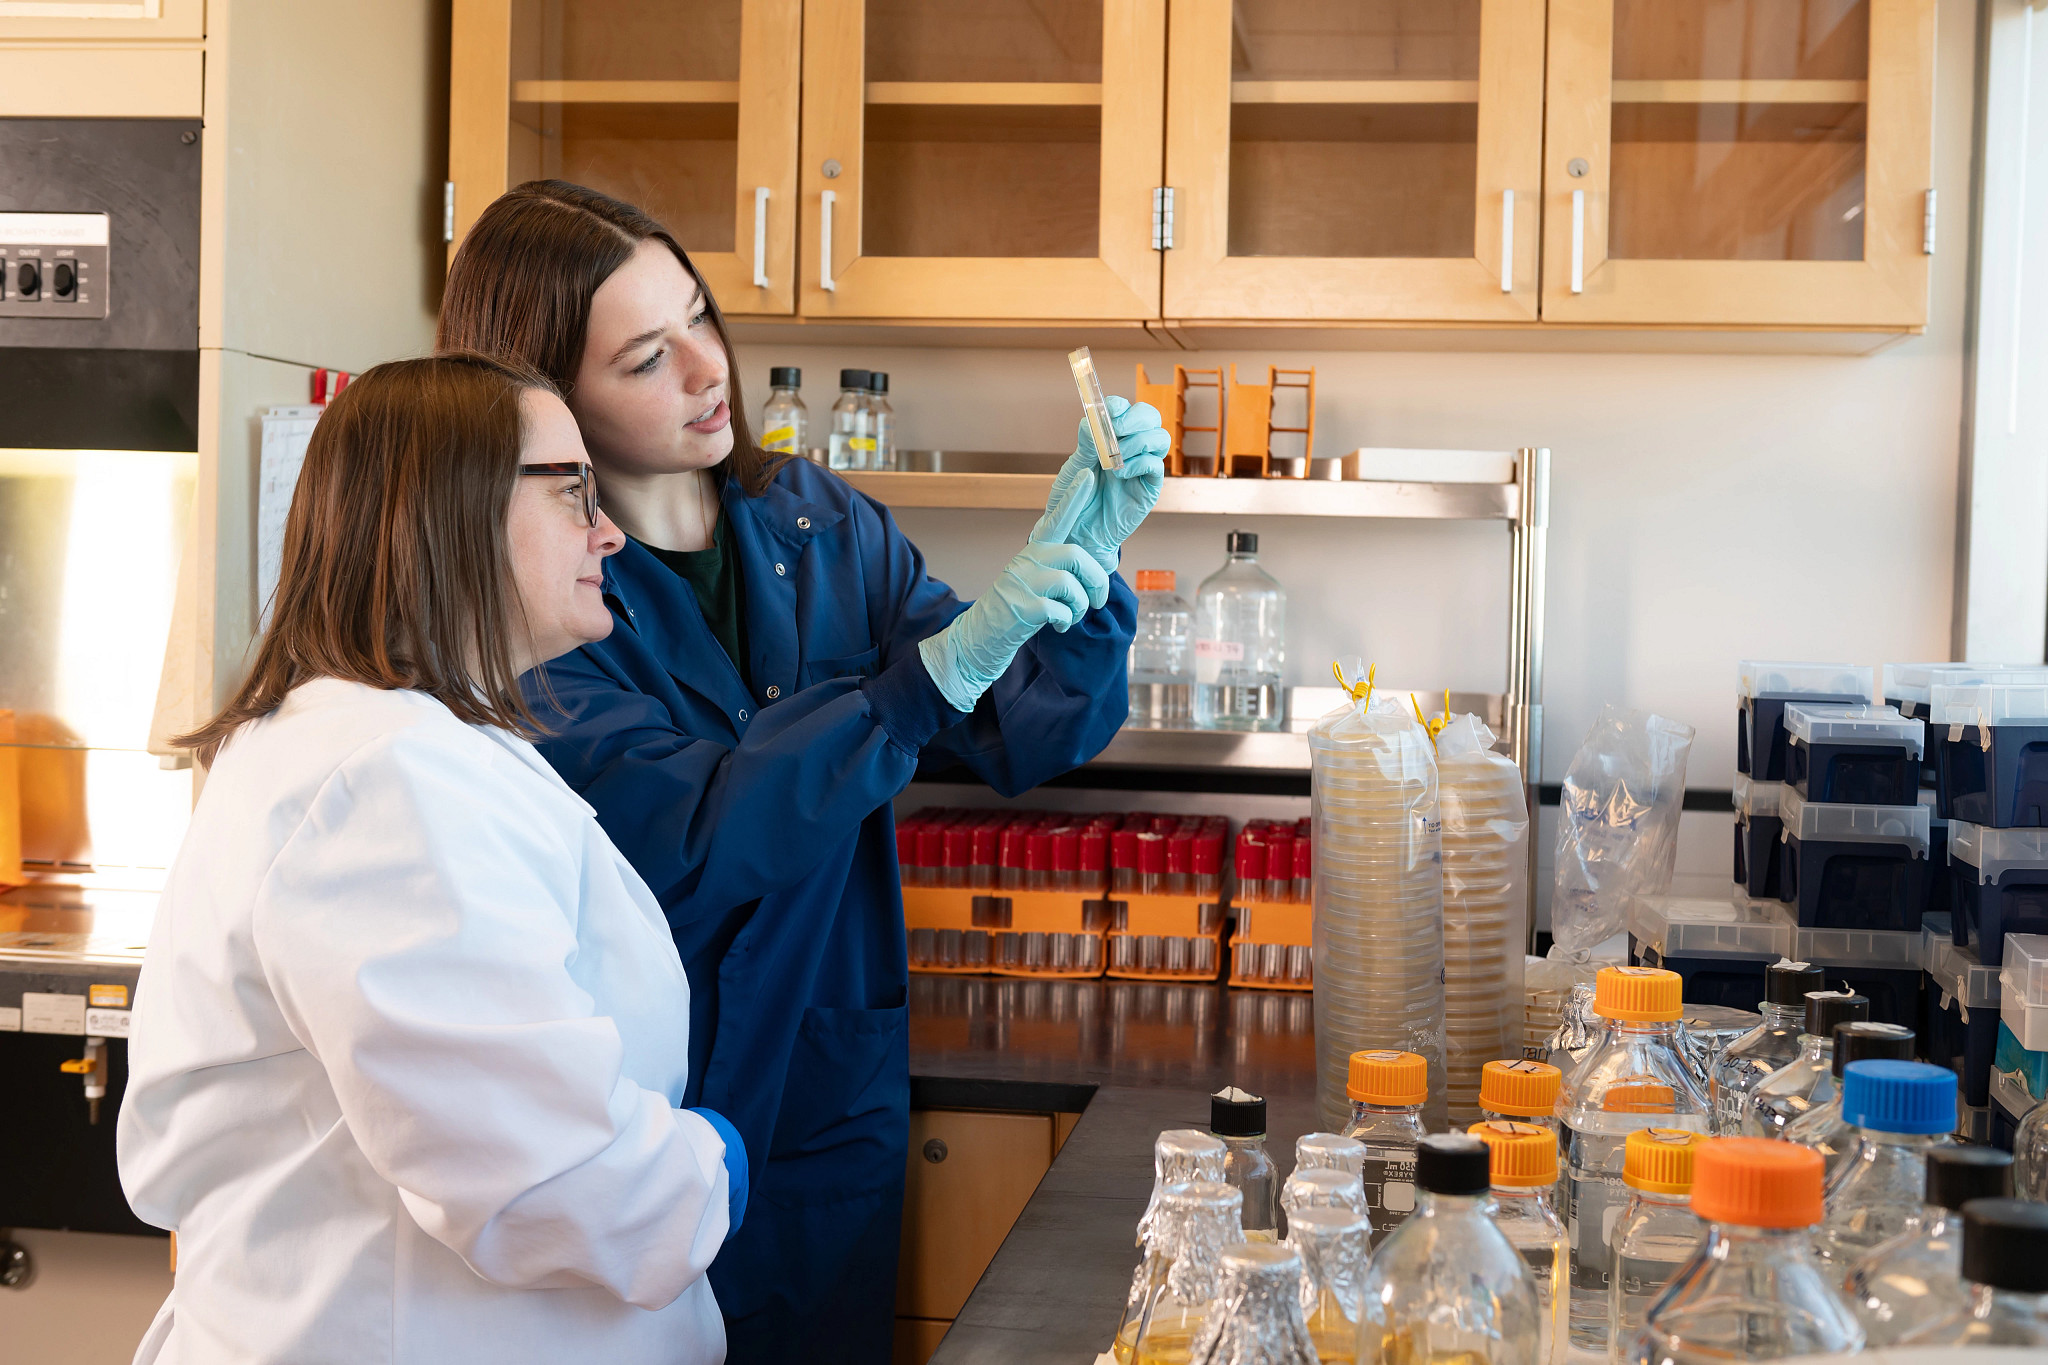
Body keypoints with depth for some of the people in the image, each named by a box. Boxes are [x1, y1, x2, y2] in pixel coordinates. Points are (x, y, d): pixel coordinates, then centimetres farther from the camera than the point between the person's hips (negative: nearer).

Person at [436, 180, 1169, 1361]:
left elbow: (1021, 743, -3)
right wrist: (936, 672, -33)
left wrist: (1079, 561, -20)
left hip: (832, 1117, 5)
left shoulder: (823, 527, 0)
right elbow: (693, 840, -26)